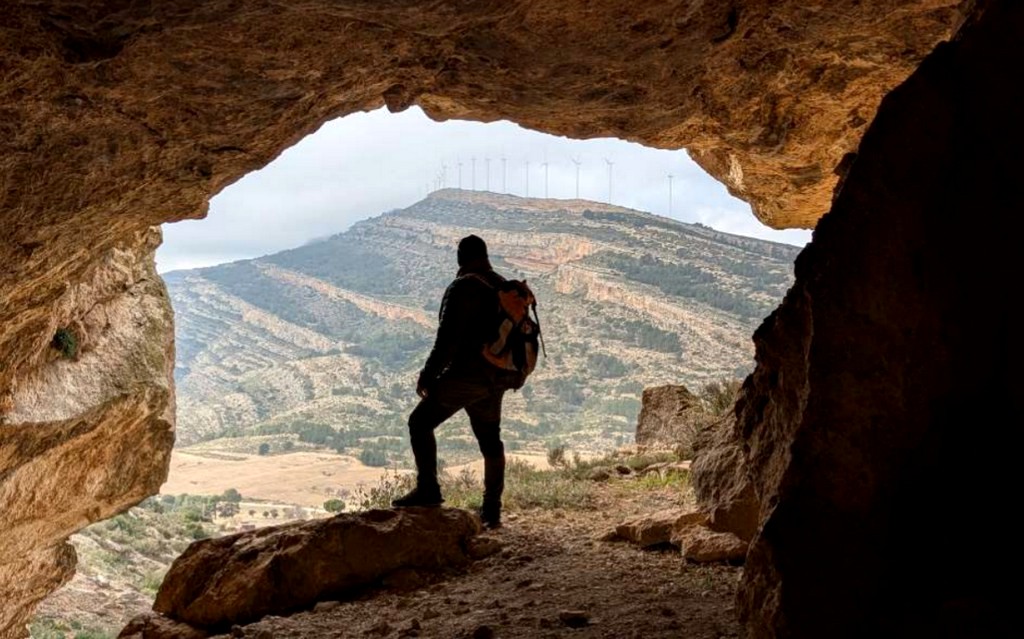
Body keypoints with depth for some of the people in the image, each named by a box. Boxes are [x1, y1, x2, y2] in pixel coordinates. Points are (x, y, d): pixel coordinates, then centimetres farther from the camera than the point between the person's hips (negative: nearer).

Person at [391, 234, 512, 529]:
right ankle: (492, 509, 18)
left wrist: (428, 374, -10)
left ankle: (428, 489, -11)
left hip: (465, 373, -8)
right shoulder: (505, 288, 13)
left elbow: (447, 338, -17)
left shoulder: (462, 288, -11)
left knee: (420, 422, -3)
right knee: (490, 440, 14)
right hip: (495, 379, 8)